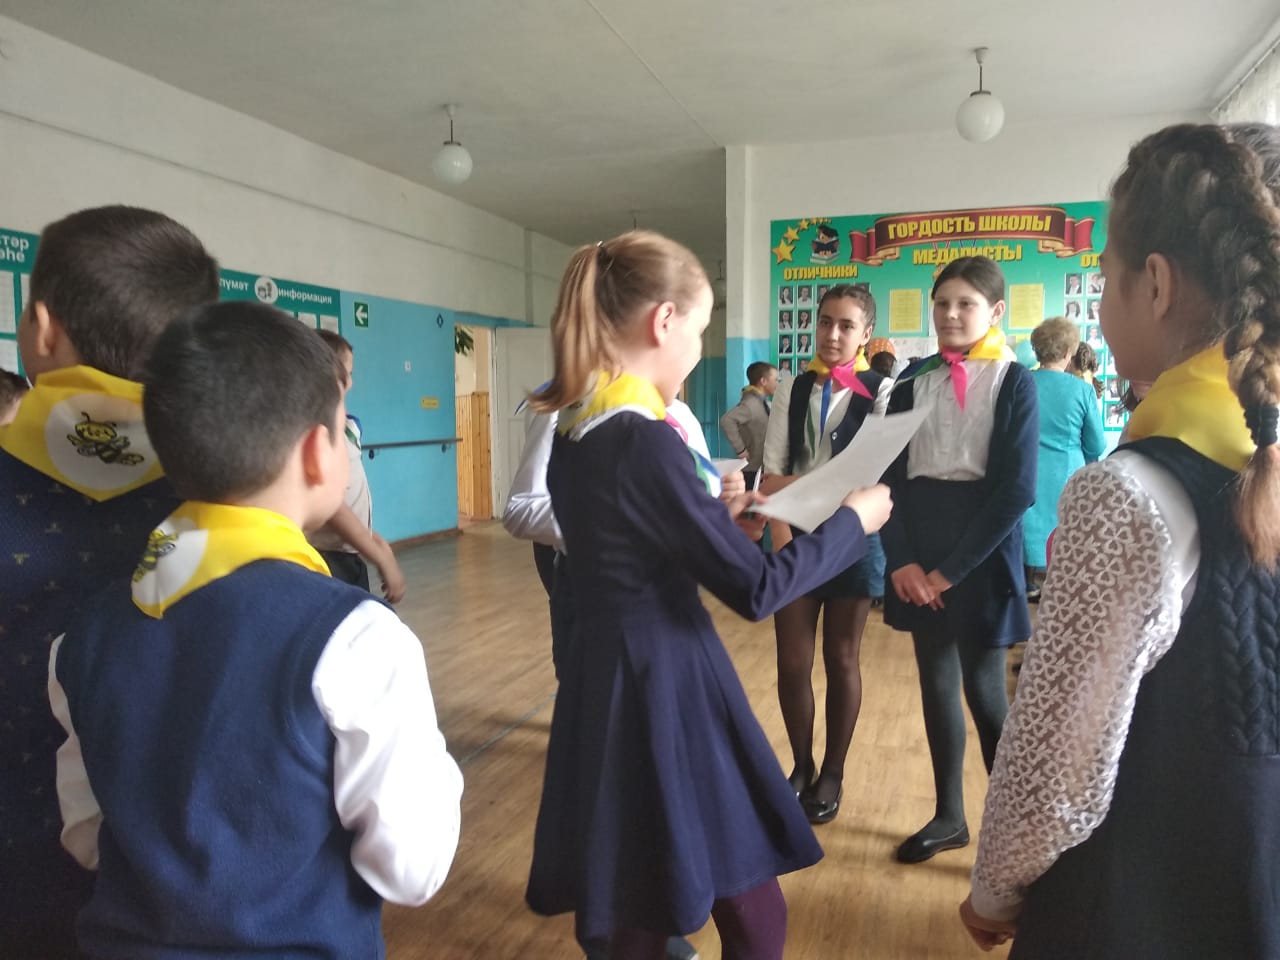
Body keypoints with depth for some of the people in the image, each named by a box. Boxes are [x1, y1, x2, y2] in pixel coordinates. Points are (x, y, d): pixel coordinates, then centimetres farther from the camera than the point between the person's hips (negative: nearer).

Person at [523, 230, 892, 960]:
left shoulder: (574, 429, 5)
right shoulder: (647, 439, -21)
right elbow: (755, 590, -16)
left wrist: (721, 522, 16)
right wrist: (853, 521, -3)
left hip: (607, 676, 9)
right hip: (665, 684, -9)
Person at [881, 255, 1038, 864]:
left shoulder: (1014, 382, -4)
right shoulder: (913, 384, 7)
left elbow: (1016, 488, -12)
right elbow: (890, 476, 3)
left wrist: (951, 568, -14)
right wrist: (902, 560, -10)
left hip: (981, 555, -4)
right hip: (918, 553, 4)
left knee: (983, 689, 1)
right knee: (936, 684, 11)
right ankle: (949, 816, 26)